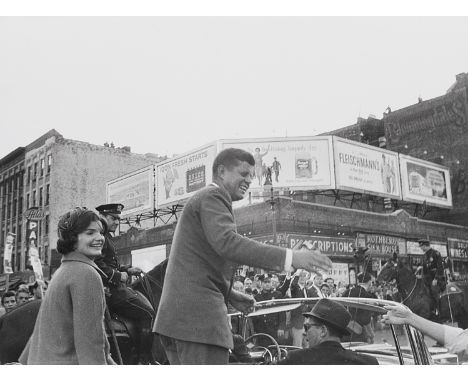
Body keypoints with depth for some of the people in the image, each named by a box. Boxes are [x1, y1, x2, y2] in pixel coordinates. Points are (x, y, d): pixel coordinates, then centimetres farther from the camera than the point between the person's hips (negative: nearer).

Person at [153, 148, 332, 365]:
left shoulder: (200, 199, 26)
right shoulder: (212, 196, -5)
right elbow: (227, 243, -25)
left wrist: (230, 296, 17)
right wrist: (289, 258, -30)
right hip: (198, 315, -10)